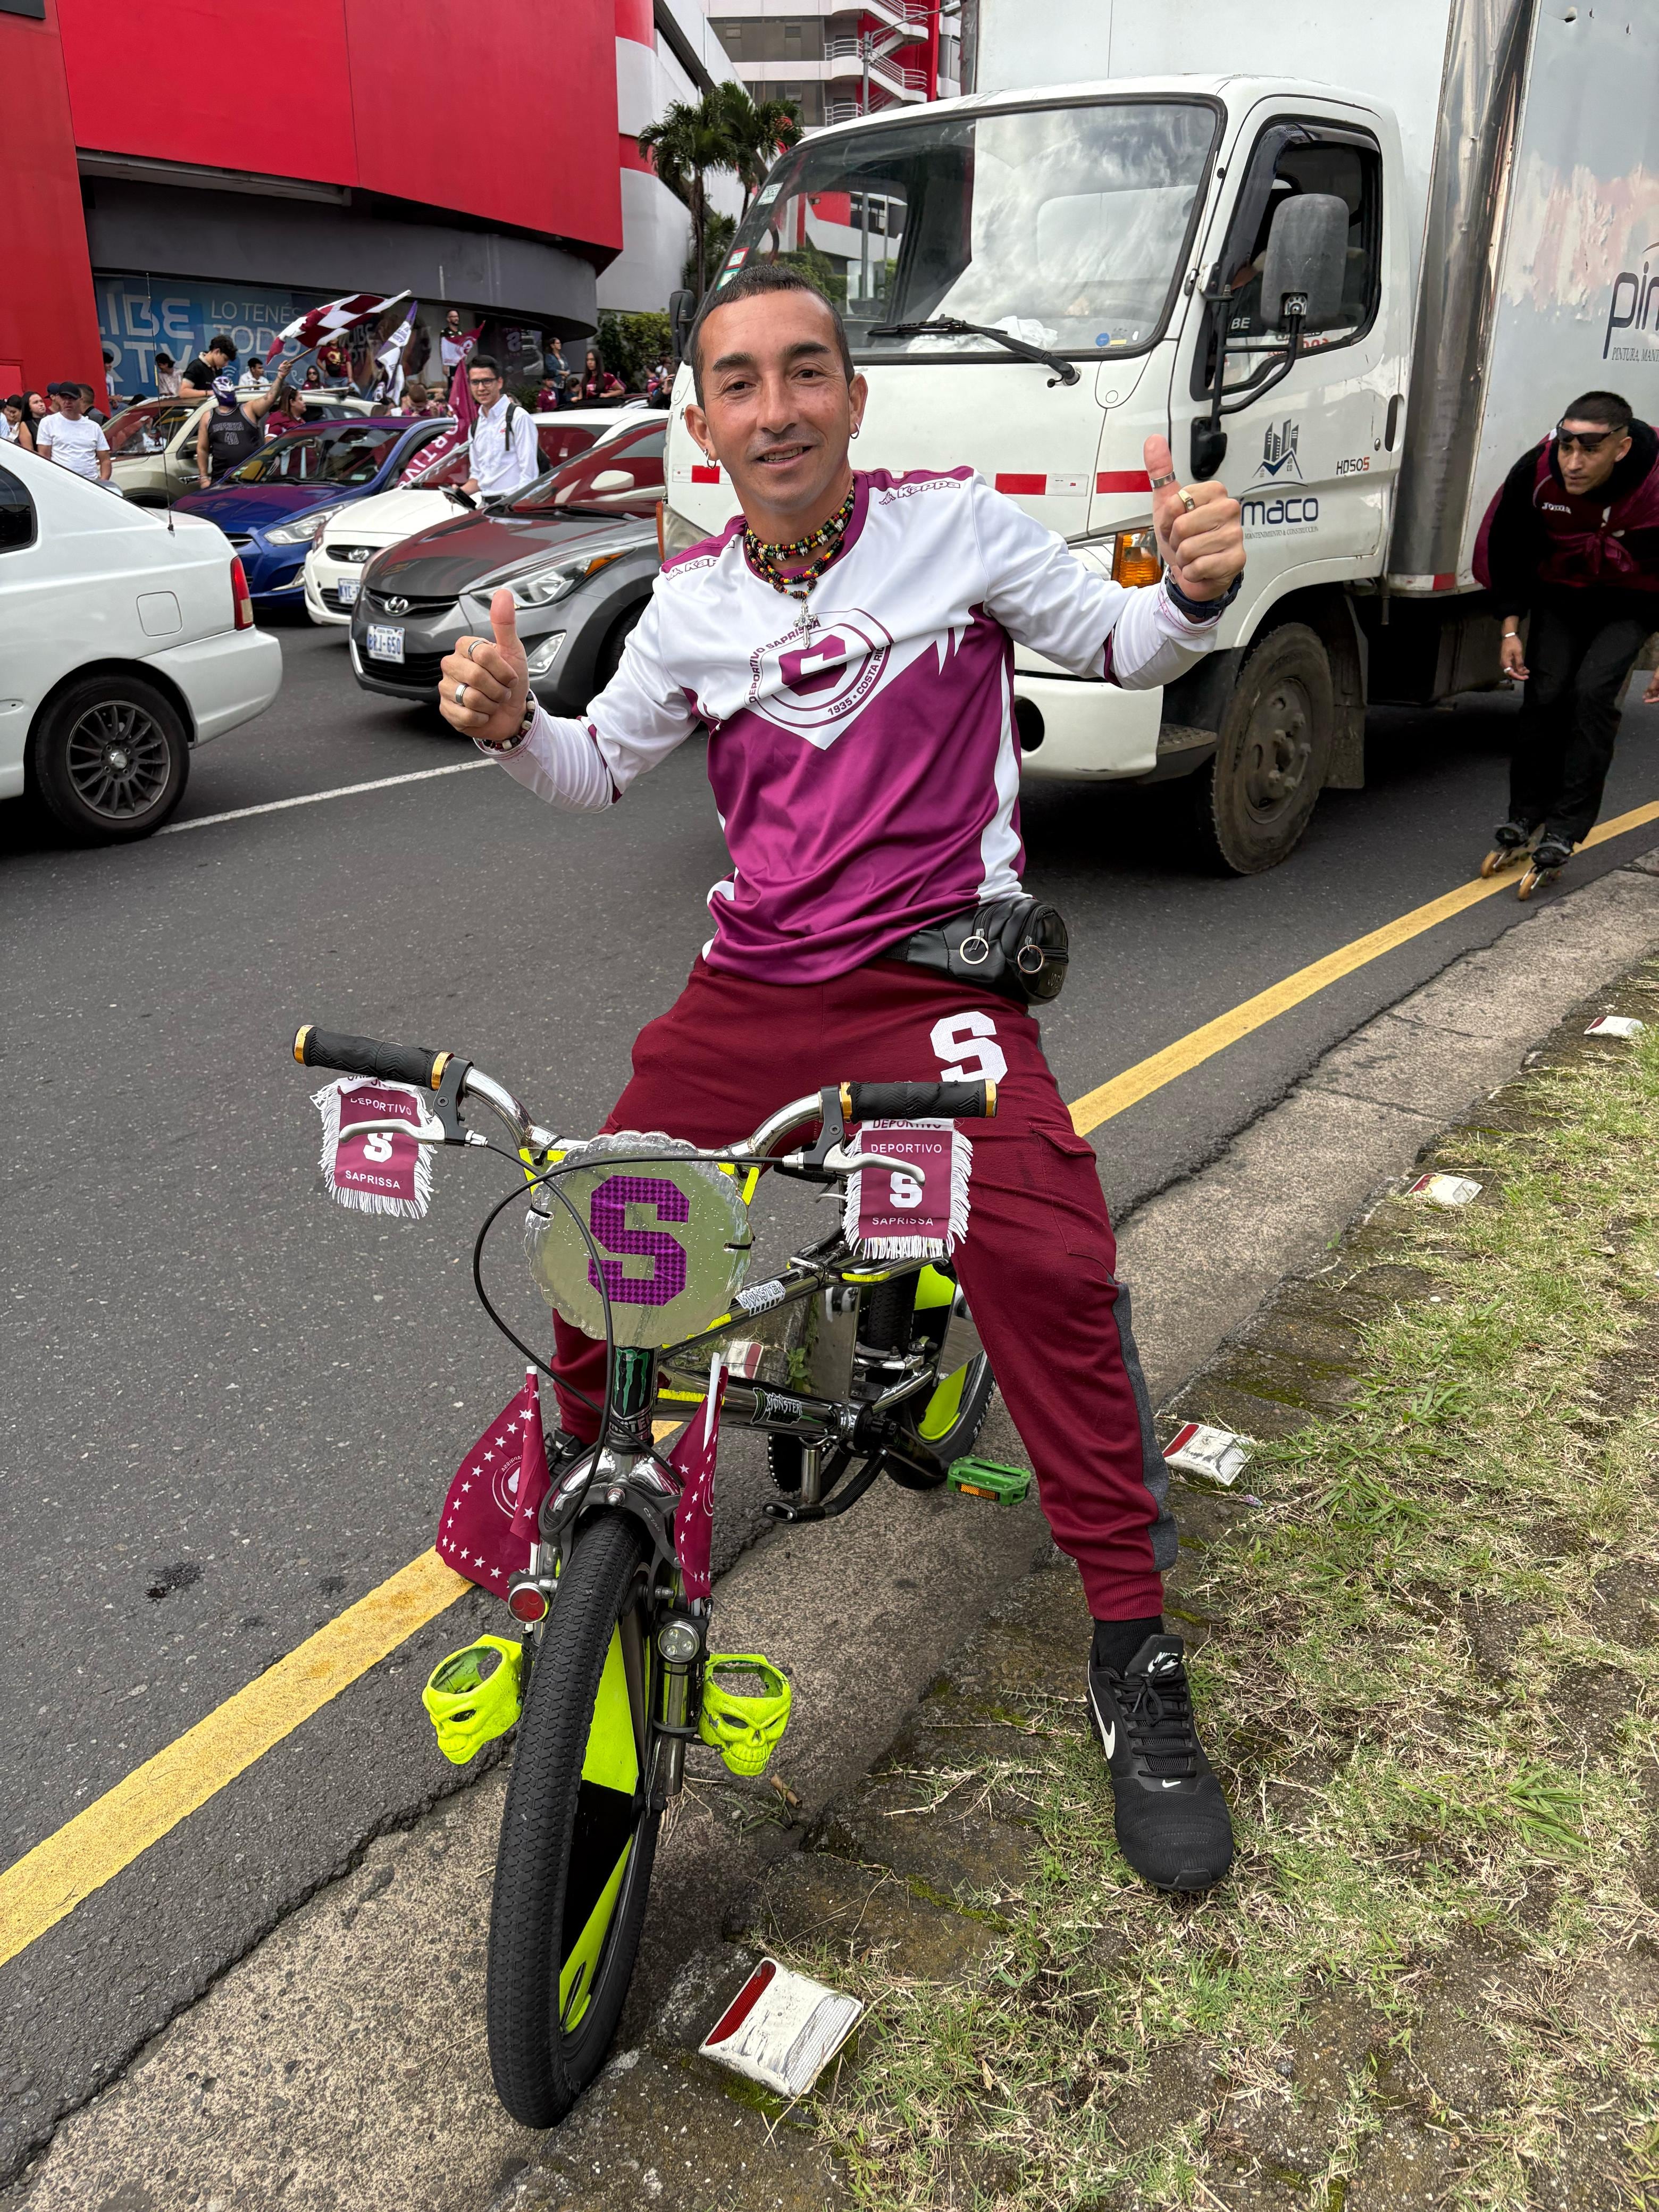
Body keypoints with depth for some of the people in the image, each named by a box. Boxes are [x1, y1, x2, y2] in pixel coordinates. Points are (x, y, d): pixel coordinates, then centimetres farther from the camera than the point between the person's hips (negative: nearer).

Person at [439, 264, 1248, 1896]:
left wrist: (1192, 585, -18)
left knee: (1045, 1265, -22)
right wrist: (510, 723, -6)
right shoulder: (694, 599, 8)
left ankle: (1135, 1663, -6)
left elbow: (1124, 649, 5)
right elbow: (600, 771, 16)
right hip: (753, 985, 4)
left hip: (935, 973, -4)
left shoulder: (956, 523, -1)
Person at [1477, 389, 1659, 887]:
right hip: (1559, 595, 3)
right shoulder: (1537, 472, -25)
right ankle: (1525, 820, 10)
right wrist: (1511, 628, -5)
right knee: (1545, 694, -6)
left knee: (1593, 692, -19)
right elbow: (1505, 552, -5)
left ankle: (1563, 835, -15)